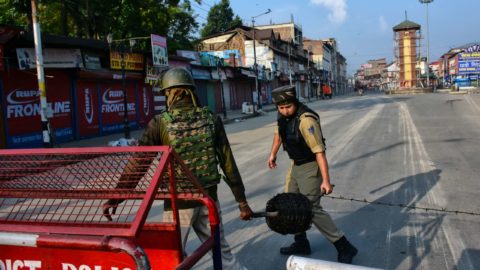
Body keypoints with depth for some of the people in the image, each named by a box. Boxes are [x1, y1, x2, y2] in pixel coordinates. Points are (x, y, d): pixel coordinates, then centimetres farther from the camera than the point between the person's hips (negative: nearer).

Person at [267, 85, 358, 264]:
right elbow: (279, 132, 20)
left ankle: (344, 247, 2)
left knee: (311, 208, -9)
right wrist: (273, 154, 26)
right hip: (295, 165, 8)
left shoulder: (306, 120, -28)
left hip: (310, 167, -8)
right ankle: (301, 243, 30)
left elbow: (319, 151, -30)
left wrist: (326, 180, -32)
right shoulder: (283, 115, -2)